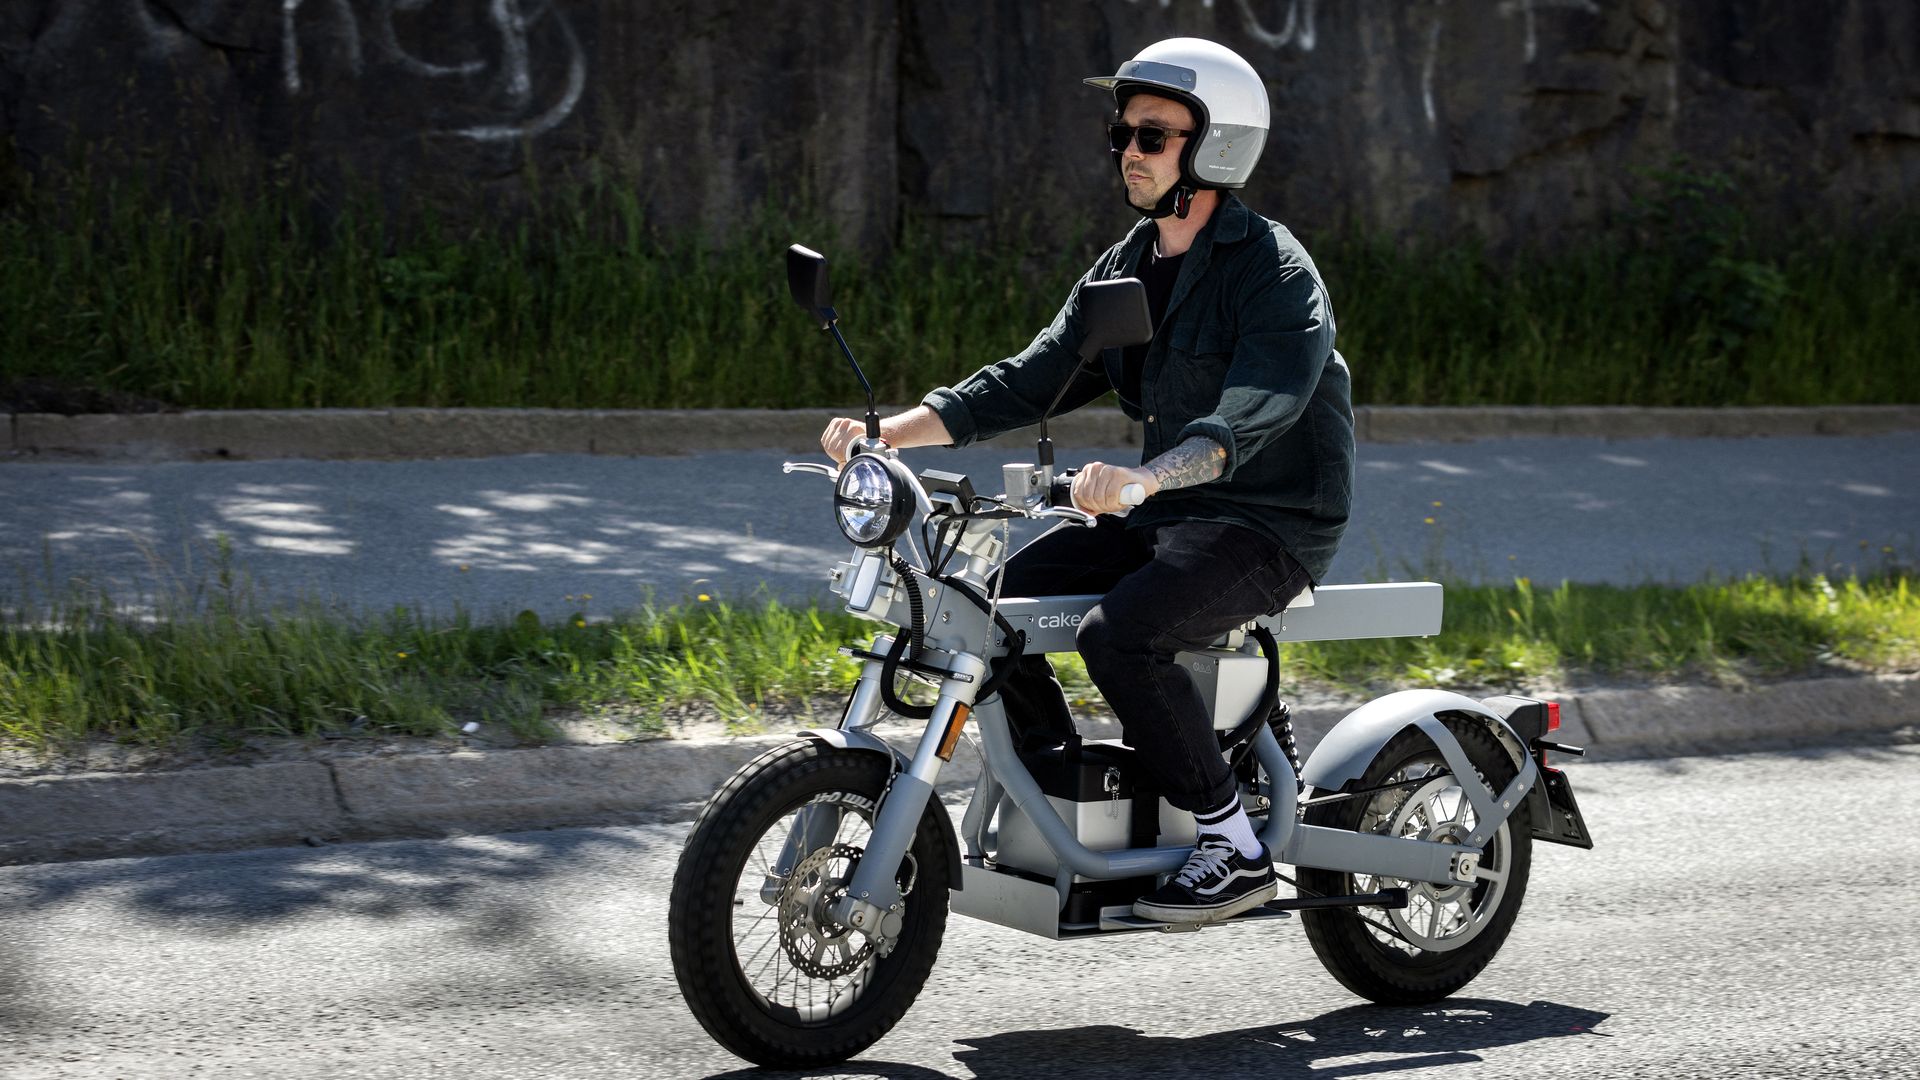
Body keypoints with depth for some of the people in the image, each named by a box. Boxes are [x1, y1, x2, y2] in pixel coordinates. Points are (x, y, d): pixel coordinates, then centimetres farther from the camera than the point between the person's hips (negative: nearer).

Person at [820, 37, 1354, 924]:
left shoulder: (1273, 269, -14)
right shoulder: (1125, 269, 12)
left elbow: (1254, 413, -30)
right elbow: (1033, 378, 6)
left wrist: (1143, 477, -48)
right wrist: (891, 431, -8)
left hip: (1271, 525, -8)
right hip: (1162, 516, 8)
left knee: (1118, 635, -30)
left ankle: (1237, 849, -17)